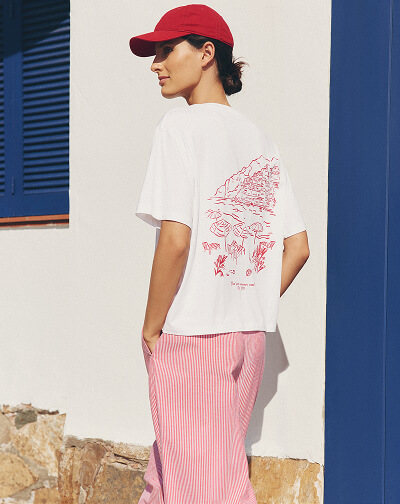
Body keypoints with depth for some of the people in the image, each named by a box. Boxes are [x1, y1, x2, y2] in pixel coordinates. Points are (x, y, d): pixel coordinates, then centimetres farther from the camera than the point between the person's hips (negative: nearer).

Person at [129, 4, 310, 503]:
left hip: (190, 333, -7)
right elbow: (298, 249, 11)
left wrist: (151, 329, -8)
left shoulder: (181, 125, -8)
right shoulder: (261, 141, 13)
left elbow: (175, 239, -17)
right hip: (250, 336, 7)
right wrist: (251, 312, 14)